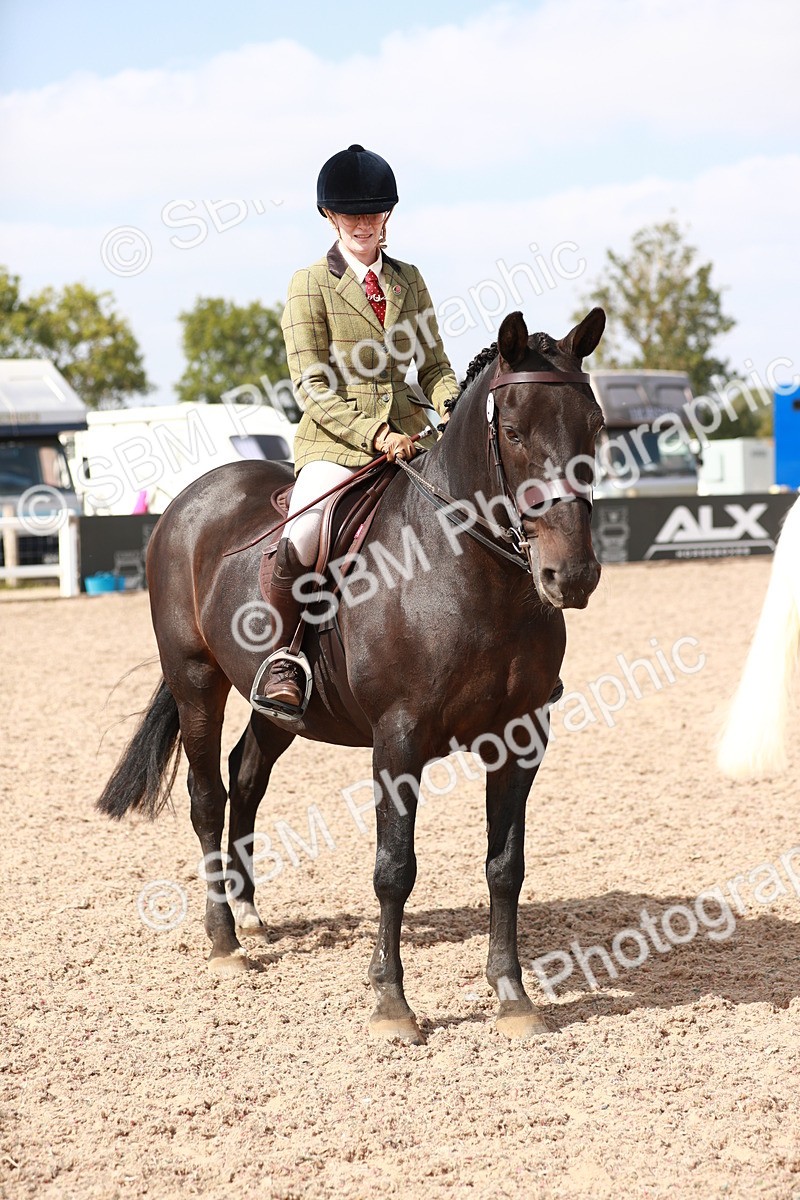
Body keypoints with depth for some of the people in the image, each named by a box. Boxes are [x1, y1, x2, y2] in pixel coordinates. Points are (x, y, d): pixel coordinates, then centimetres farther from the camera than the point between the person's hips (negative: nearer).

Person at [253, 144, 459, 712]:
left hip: (408, 431, 5)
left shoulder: (408, 281, 14)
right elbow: (313, 388, -6)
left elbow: (434, 364, 15)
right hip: (336, 436, -5)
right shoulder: (311, 284, 0)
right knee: (300, 535, -31)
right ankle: (283, 654, -13)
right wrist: (374, 435, -19)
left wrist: (453, 410, -8)